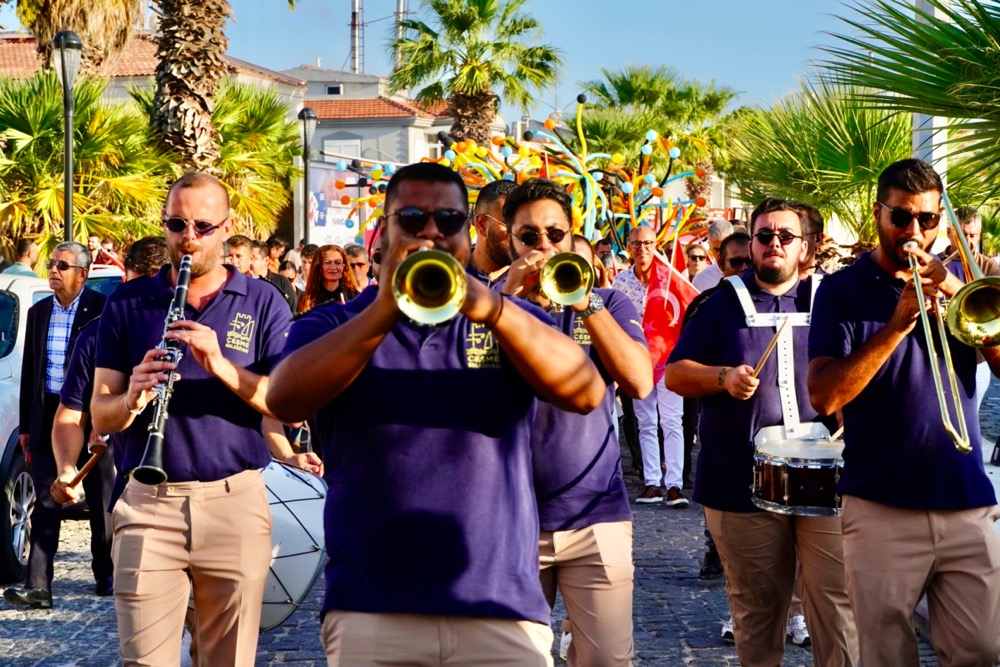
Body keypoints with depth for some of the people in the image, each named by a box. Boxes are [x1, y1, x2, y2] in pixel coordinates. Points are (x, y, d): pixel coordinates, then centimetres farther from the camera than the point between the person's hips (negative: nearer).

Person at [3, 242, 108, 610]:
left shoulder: (102, 310, -7)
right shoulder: (38, 313, 10)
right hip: (48, 415, 4)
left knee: (101, 502, 10)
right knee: (45, 504, -1)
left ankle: (106, 575, 25)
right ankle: (38, 587, -5)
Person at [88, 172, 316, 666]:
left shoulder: (263, 303, 6)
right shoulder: (127, 304, 9)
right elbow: (100, 417, 6)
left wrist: (222, 366, -18)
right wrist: (132, 399, -17)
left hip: (236, 501, 0)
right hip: (147, 503, 0)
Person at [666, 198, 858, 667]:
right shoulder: (723, 305, 9)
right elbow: (675, 374, 6)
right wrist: (723, 378, -12)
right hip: (744, 483, 0)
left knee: (838, 602, -4)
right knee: (755, 607, 7)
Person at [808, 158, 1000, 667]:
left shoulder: (956, 279, 11)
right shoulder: (843, 291, 1)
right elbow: (823, 396, -11)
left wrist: (957, 291, -14)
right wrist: (897, 323, -20)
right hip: (882, 509, -2)